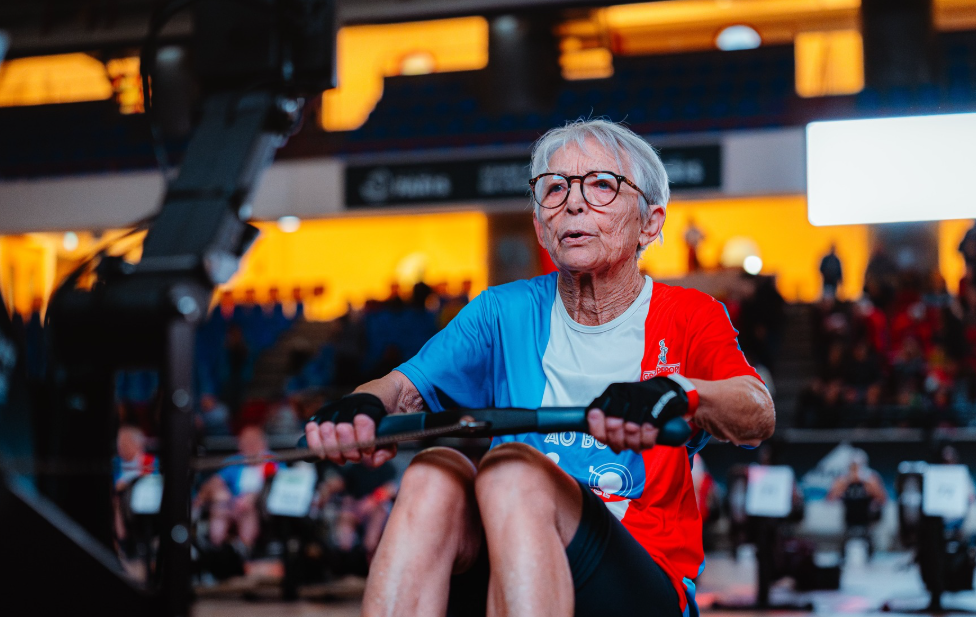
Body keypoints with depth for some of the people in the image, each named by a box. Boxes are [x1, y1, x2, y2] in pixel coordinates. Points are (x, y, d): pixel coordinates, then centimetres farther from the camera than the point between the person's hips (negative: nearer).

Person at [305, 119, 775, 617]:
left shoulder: (690, 318, 5)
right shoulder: (505, 312, 14)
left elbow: (757, 416, -16)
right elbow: (406, 387, 0)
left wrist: (677, 393, -40)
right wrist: (365, 405, -27)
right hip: (498, 576, 3)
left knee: (513, 473, -31)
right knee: (433, 477, -28)